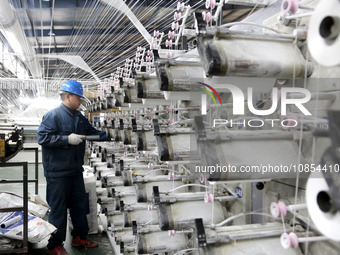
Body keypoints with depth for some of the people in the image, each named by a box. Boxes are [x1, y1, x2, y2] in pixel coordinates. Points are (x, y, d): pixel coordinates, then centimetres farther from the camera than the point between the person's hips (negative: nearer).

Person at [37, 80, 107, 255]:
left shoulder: (79, 117, 13)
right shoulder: (53, 115, -12)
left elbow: (92, 132, 21)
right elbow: (42, 137, -19)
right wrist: (68, 140, -23)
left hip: (75, 170, 8)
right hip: (58, 172, -8)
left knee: (80, 205, 16)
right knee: (58, 208, 1)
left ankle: (80, 237, 32)